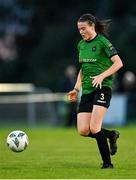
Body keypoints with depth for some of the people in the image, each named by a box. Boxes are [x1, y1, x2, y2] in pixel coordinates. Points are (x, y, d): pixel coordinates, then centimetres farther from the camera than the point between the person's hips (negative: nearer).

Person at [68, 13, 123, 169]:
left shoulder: (102, 41, -7)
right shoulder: (81, 45, 15)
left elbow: (118, 63, -12)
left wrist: (101, 76, -21)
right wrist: (77, 89, 18)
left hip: (102, 88, -7)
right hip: (87, 91, 7)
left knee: (94, 128, -18)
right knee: (83, 131, -5)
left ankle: (107, 163, -5)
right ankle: (111, 135, 21)